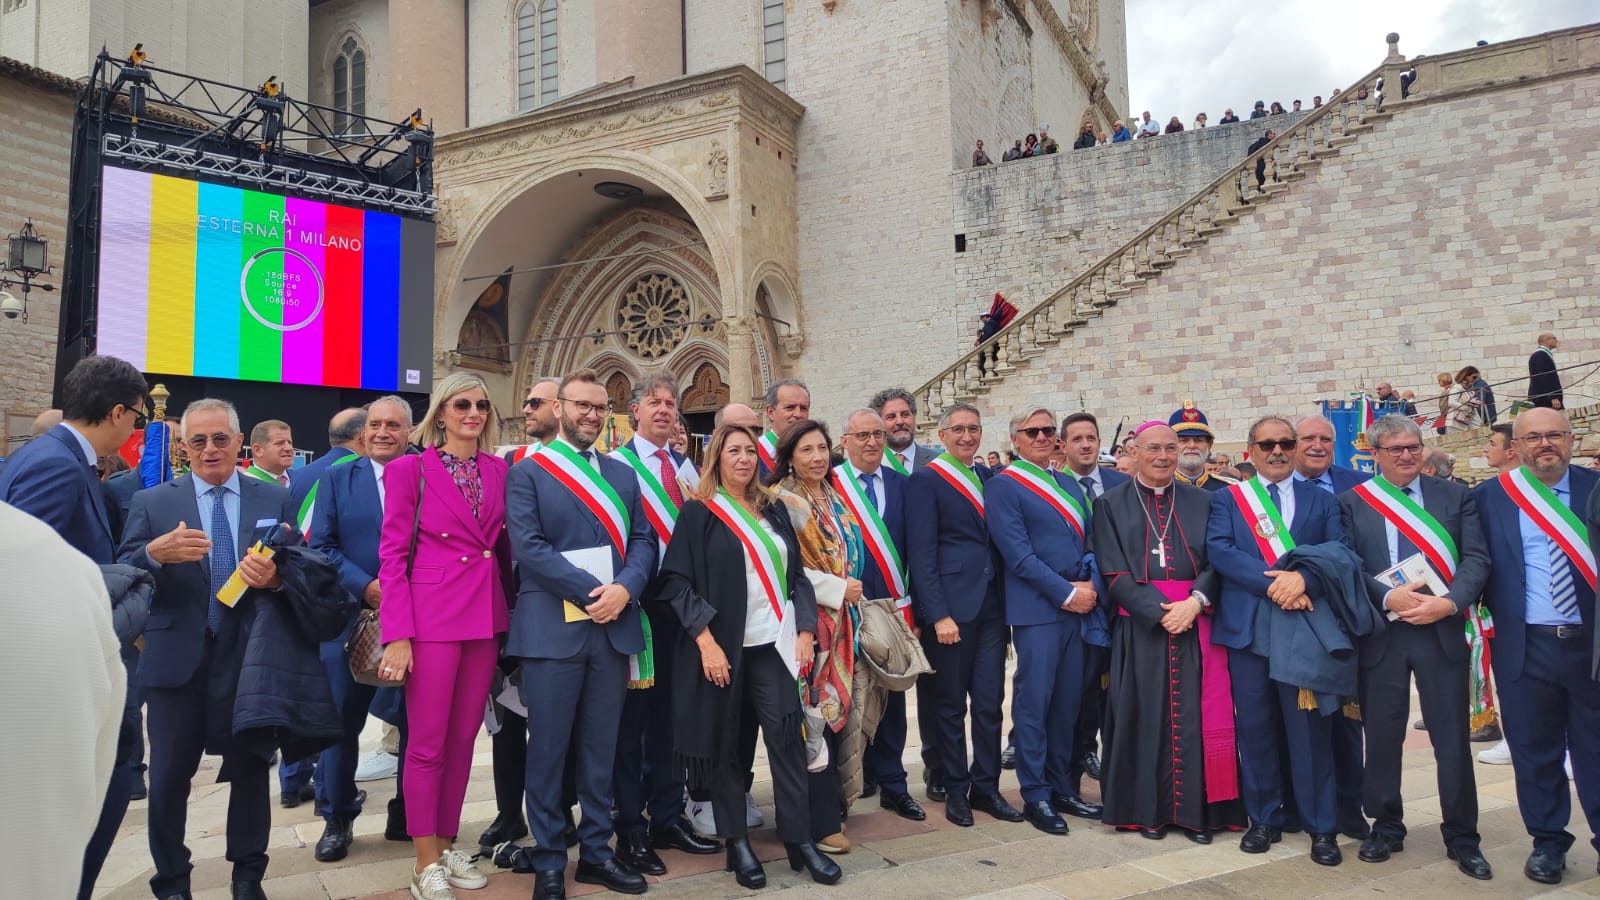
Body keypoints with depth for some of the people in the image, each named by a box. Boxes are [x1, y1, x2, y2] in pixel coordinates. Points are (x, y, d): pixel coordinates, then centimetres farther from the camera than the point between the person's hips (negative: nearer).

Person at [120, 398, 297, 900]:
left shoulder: (276, 501, 5)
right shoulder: (151, 503, 3)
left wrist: (275, 575, -21)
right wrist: (155, 553, -25)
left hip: (251, 658, 0)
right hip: (177, 661, 0)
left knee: (251, 770, 11)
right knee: (168, 778, 7)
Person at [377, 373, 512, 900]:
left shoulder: (499, 470, 9)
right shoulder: (409, 469, -4)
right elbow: (393, 554, -7)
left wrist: (511, 610, 5)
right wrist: (397, 634, -13)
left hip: (486, 617, 5)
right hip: (432, 615, -4)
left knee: (463, 738, 12)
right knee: (427, 743, 2)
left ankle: (447, 846, 25)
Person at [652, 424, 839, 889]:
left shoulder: (774, 510, 11)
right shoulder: (698, 513, -1)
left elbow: (795, 573, 13)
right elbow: (676, 582, -7)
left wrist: (805, 631, 2)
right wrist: (706, 642, -16)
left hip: (772, 643, 3)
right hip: (720, 645, -3)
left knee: (786, 738, -1)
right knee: (723, 742, 5)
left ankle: (799, 839, 9)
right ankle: (737, 842, 18)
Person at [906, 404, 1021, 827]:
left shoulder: (989, 477, 13)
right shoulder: (926, 480, -5)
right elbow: (922, 554, -10)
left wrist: (1008, 599, 4)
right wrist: (938, 615, -15)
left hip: (991, 603, 5)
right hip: (950, 605, -5)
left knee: (990, 702, 8)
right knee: (950, 705, 7)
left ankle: (986, 787, 21)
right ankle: (956, 791, 20)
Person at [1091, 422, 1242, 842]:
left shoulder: (1200, 502, 11)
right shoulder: (1111, 504, 3)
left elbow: (1215, 562, 4)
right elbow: (1115, 574, -4)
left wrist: (1195, 602, -14)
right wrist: (1160, 611, -15)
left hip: (1196, 625, 2)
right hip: (1139, 626, -2)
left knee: (1195, 716, 1)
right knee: (1144, 716, 2)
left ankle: (1195, 809, 11)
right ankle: (1147, 809, 13)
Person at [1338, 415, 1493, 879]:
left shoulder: (1455, 495, 6)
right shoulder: (1353, 502, 3)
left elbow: (1476, 558, -2)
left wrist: (1449, 603, -17)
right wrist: (1388, 598, -18)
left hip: (1442, 631, 0)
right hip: (1380, 633, 0)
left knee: (1453, 739, 5)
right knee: (1382, 737, 9)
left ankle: (1462, 838, 21)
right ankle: (1386, 827, 26)